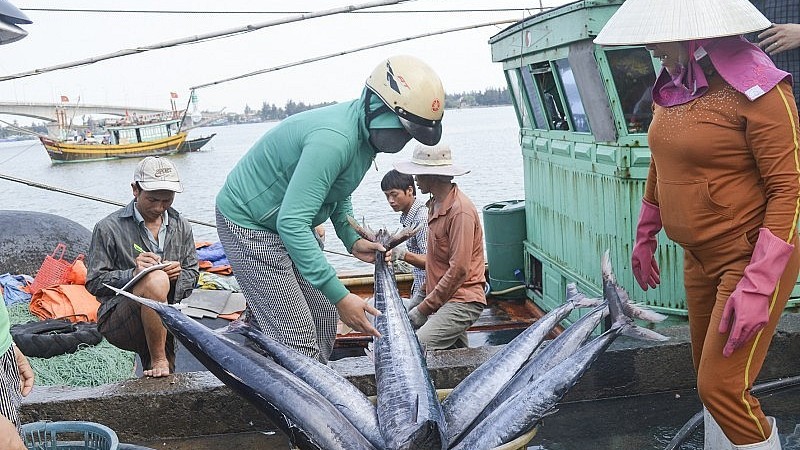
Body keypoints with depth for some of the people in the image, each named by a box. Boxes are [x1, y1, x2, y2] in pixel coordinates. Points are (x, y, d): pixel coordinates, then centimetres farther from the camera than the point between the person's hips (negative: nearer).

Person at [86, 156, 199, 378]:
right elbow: (94, 282, -5)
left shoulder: (181, 226, 10)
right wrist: (133, 274, -22)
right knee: (156, 280, -34)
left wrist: (178, 275, -10)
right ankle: (158, 362, -20)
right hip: (117, 322, -4)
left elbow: (193, 274, 15)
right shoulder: (109, 228, -5)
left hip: (166, 319, 4)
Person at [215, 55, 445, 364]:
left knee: (323, 320, 11)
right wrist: (339, 296, -36)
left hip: (289, 224, 10)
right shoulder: (334, 139, -32)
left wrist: (352, 240, 0)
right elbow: (291, 223, -36)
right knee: (298, 343, -11)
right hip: (248, 225, -10)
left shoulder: (365, 133, 0)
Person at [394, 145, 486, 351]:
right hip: (442, 297, 10)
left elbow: (459, 270, -20)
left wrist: (424, 308, -15)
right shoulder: (436, 204, 14)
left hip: (462, 301, -10)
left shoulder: (460, 211, -17)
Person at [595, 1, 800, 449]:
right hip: (700, 260, 8)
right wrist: (645, 236, 23)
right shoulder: (671, 85, 4)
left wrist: (758, 285, -25)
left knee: (722, 387, -8)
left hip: (752, 257, -7)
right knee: (708, 376, 16)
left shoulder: (755, 87, -19)